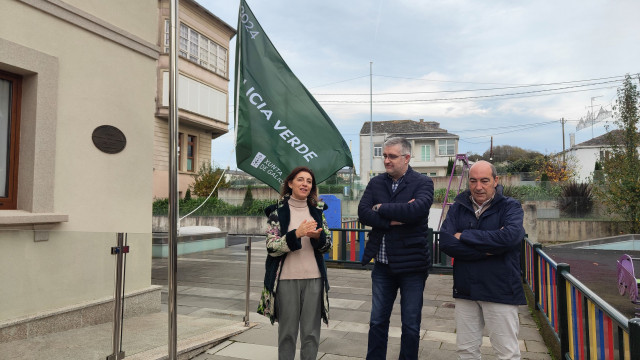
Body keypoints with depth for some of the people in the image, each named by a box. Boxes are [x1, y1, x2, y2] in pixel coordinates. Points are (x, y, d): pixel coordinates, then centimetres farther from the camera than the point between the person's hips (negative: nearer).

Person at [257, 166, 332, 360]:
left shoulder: (317, 211, 8)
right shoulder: (278, 211, -1)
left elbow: (327, 245, 8)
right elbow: (271, 247, -8)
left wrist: (317, 236, -14)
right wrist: (297, 234, -21)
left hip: (314, 278, 3)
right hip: (287, 278, -2)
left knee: (312, 333, 10)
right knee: (287, 332, 9)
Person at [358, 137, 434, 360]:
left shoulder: (423, 183, -7)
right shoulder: (376, 183, 5)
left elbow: (417, 209, -26)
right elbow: (363, 213, -8)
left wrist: (381, 208, -16)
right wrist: (393, 219, -20)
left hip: (411, 265, -3)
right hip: (382, 265, 4)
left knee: (411, 325, 11)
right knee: (377, 321, 15)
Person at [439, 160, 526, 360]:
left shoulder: (510, 207, -3)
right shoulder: (458, 207, 4)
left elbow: (511, 236, -24)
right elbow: (445, 242, -9)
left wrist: (465, 236, -16)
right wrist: (487, 249, -18)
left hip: (500, 290, -3)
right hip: (465, 290, 3)